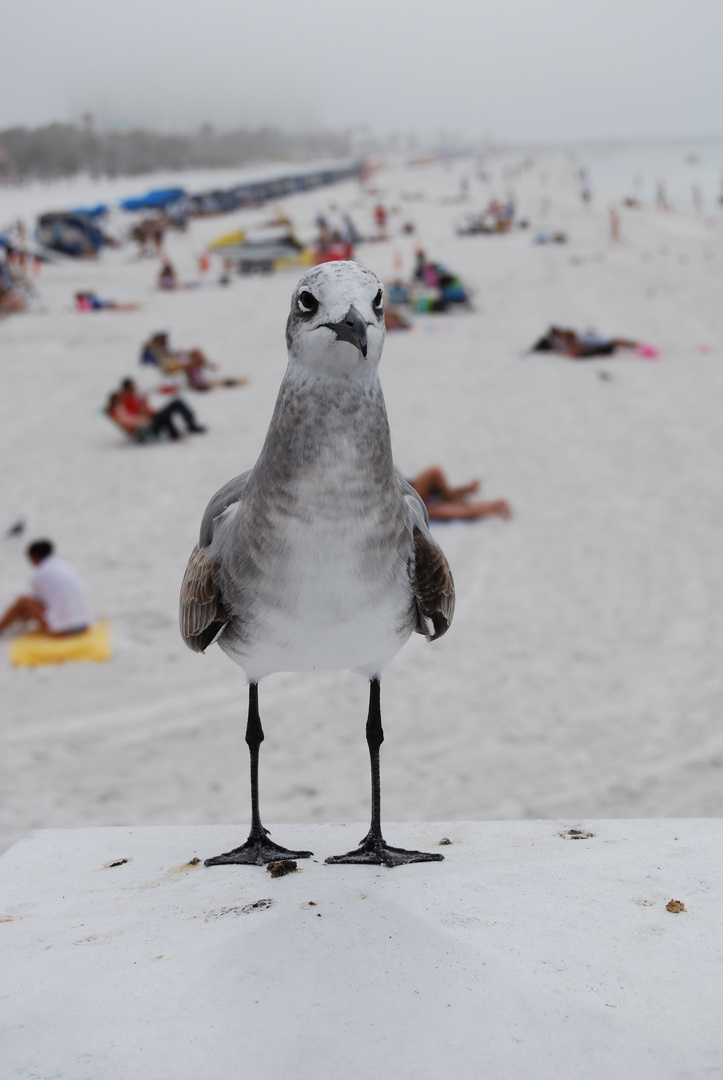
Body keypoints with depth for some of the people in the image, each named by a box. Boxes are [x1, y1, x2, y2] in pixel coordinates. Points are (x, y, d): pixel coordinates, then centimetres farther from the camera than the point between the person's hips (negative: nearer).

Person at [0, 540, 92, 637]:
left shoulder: (37, 575, -2)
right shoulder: (67, 567, 15)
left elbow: (35, 601, 17)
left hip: (62, 630, -6)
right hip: (85, 625, 6)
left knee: (22, 601, 8)